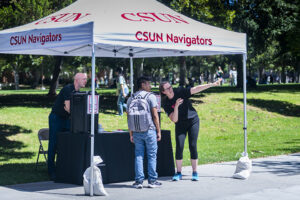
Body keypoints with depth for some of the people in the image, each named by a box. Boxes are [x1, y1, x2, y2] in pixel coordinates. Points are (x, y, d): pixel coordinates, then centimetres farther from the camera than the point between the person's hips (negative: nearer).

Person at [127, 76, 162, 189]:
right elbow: (155, 115, -8)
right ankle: (152, 180, 4)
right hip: (149, 130, -4)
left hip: (136, 132, 4)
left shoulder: (131, 98, 11)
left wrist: (131, 134, 14)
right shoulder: (150, 96, -3)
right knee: (152, 155, 3)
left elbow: (128, 117, 9)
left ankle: (139, 181, 4)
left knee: (138, 155, 8)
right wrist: (158, 131, -1)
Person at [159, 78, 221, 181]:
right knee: (179, 147, -7)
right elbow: (174, 120, -17)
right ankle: (178, 173, 4)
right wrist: (176, 106, -31)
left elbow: (196, 89, -16)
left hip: (193, 121, -1)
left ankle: (195, 173, 0)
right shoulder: (165, 103, -10)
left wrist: (212, 84, -23)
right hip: (180, 125, 1)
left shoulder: (180, 91, -11)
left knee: (193, 146, -6)